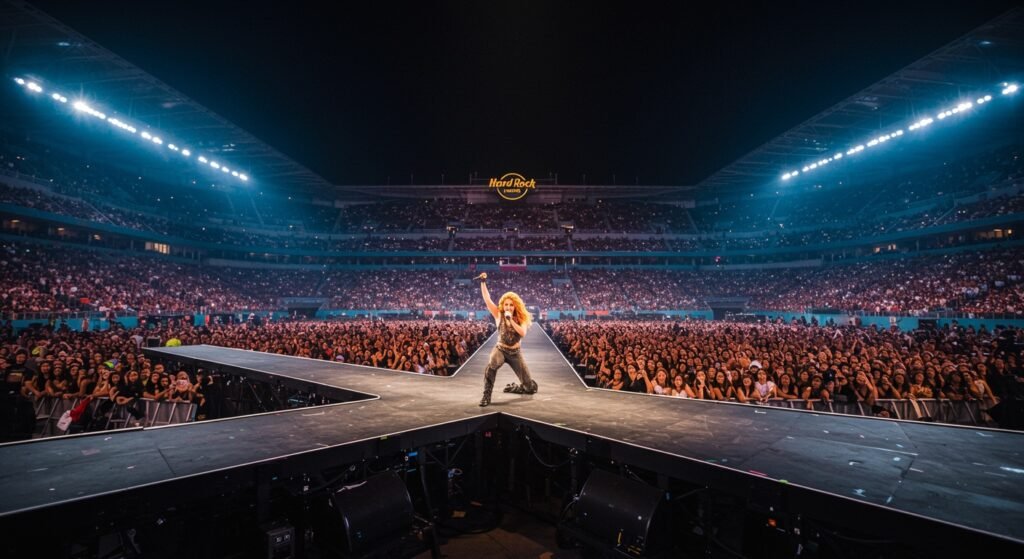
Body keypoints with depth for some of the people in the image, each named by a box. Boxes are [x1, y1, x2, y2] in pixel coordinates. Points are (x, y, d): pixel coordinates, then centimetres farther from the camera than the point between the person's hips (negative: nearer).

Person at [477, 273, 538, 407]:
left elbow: (523, 333, -21)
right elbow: (487, 299, -13)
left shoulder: (521, 318, -3)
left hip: (515, 353, 2)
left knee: (530, 387, 7)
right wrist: (483, 282, -21)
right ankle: (486, 396, -24)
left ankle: (514, 388, 42)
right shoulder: (499, 315, -4)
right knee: (491, 366, -40)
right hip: (500, 349, -2)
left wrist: (511, 320, -26)